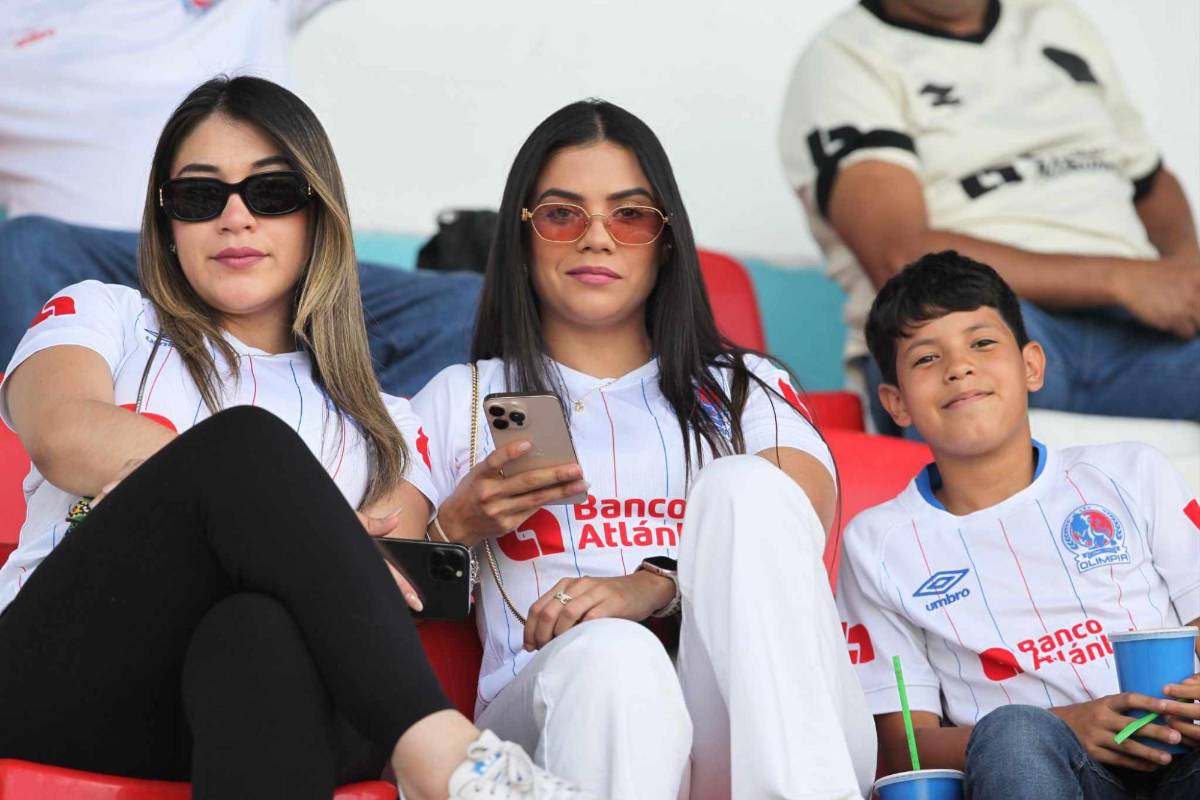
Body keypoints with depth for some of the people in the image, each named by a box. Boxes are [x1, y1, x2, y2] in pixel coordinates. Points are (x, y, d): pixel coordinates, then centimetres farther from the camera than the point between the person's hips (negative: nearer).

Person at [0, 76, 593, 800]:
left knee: (265, 632, -40)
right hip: (61, 679, 0)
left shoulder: (383, 423, 28)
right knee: (246, 438, -28)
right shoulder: (104, 318, 24)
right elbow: (66, 435, -1)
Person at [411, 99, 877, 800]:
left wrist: (659, 583, -17)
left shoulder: (748, 391, 26)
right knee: (611, 657, -37)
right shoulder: (459, 402, 26)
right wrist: (457, 530, -2)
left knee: (746, 487, -27)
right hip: (552, 709, -1)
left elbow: (799, 530, 2)